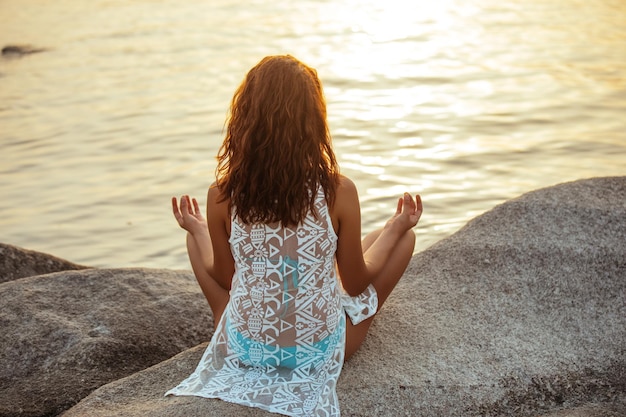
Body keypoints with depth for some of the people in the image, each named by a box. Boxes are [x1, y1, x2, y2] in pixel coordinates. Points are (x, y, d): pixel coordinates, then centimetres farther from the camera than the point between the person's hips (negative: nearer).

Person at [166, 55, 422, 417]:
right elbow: (356, 284, -7)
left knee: (197, 241, 25)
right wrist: (397, 229, 9)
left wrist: (198, 231, 18)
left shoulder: (222, 195, -17)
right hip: (320, 351, -1)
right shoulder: (339, 191, -22)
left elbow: (223, 278, -1)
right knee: (402, 237, 19)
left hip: (245, 349, 2)